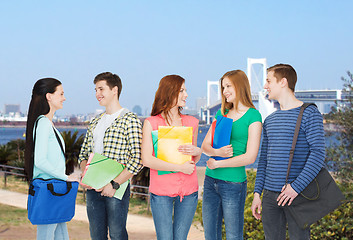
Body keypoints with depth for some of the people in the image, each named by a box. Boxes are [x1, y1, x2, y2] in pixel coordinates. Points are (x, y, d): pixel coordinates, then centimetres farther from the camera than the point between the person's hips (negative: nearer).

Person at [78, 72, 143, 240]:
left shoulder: (130, 120, -6)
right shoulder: (94, 123, 16)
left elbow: (137, 160, -13)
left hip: (116, 189, -6)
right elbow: (83, 154, 20)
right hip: (93, 188, 6)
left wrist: (114, 184, -17)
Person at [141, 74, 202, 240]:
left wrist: (197, 152, -4)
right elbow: (146, 160, -11)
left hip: (188, 191, 4)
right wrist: (180, 167, -12)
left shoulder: (191, 122, 10)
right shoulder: (151, 123, -3)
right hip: (161, 191, -3)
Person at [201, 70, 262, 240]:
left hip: (233, 183, -6)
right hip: (211, 180, 6)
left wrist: (217, 164, -8)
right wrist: (217, 152, -13)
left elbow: (250, 157, -13)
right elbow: (205, 145, 10)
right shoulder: (221, 113, 13)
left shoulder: (253, 116, -6)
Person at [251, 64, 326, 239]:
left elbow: (318, 153, -12)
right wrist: (257, 193, 10)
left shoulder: (309, 113, -4)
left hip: (297, 194, -5)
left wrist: (296, 187, -20)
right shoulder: (269, 120, 16)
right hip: (270, 195, 6)